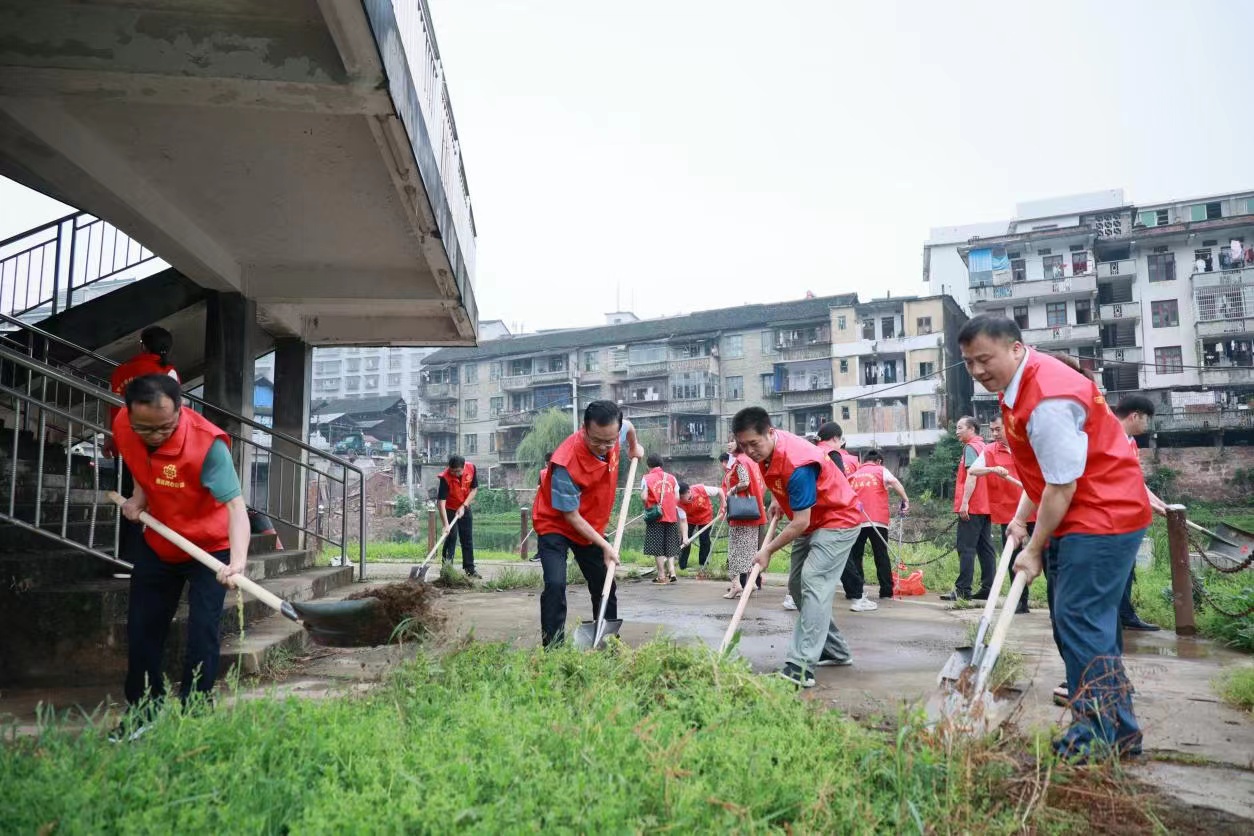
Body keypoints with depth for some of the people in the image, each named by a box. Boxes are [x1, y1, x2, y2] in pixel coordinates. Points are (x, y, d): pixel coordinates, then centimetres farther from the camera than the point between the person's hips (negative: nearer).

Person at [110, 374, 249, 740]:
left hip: (209, 548, -5)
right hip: (156, 545, 6)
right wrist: (138, 496, -11)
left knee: (202, 634, -9)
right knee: (141, 630, 13)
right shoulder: (123, 427, -17)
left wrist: (238, 560, -55)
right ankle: (144, 713, 32)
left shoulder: (207, 444, -34)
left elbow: (236, 506, -40)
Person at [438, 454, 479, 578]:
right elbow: (441, 501, -33)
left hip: (464, 508, 4)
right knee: (451, 537, -11)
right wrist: (446, 524, -39)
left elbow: (474, 489, -7)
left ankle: (470, 569, 15)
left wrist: (463, 506, -17)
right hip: (450, 509, -4)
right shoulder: (445, 477, -32)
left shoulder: (471, 468, -20)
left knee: (468, 539, 8)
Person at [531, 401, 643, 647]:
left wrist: (634, 447, 28)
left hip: (592, 527, 6)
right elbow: (570, 516, -26)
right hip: (555, 525, -6)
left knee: (606, 587, 11)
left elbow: (629, 426, 11)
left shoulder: (613, 433, -18)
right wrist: (605, 545, -23)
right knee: (555, 584, -25)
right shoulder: (566, 463, -35)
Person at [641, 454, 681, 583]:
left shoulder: (647, 478, -4)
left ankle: (662, 575, 3)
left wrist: (648, 507, 8)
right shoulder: (671, 478, 6)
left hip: (656, 517, -3)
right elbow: (677, 497, 3)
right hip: (671, 516, 3)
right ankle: (671, 570, 5)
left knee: (658, 548, 3)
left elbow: (644, 497, -11)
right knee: (670, 545, 15)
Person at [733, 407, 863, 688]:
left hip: (838, 520, -10)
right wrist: (779, 503, 5)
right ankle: (836, 651, 25)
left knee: (813, 583, -23)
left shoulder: (797, 464, -34)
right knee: (797, 585, 12)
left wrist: (768, 551, -18)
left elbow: (800, 523, -29)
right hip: (810, 521, 10)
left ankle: (801, 668, -27)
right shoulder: (765, 448, -8)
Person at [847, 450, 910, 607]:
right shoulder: (881, 470, 9)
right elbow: (894, 482, -11)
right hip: (877, 519, -2)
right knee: (881, 556, 8)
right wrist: (905, 500, -13)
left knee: (855, 556, 9)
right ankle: (886, 591, 10)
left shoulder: (853, 475, 19)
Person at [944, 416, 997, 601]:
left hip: (971, 508, -9)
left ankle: (962, 590, -9)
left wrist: (965, 502, -21)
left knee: (966, 548, -8)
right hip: (985, 507, 9)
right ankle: (988, 588, 9)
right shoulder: (983, 447, 18)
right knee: (985, 549, 8)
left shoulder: (970, 447, -8)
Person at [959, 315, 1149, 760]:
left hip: (1102, 518, -11)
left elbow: (1061, 487, -22)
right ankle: (1119, 732, 25)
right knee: (1090, 624, 15)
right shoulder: (1021, 385, 8)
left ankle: (1096, 740, 1)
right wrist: (1021, 518, 9)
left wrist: (1035, 549, -12)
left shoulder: (1048, 400, -25)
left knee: (1079, 623, -9)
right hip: (1085, 519, 11)